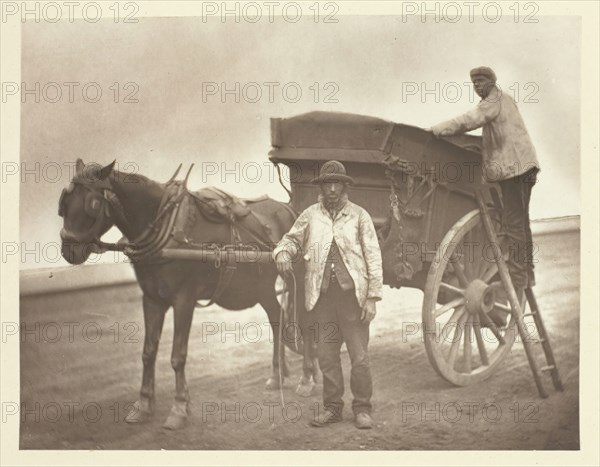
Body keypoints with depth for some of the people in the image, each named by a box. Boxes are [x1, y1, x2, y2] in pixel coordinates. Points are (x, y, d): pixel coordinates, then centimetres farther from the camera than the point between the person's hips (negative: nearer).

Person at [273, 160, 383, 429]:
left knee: (359, 357, -1)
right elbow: (292, 239, 19)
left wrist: (372, 298, -4)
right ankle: (332, 407, 20)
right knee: (326, 356, 7)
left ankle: (362, 409, 12)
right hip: (322, 296, 2)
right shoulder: (310, 215, 7)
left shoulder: (359, 216, 2)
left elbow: (373, 257, 2)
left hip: (352, 294, -2)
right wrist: (283, 252, -7)